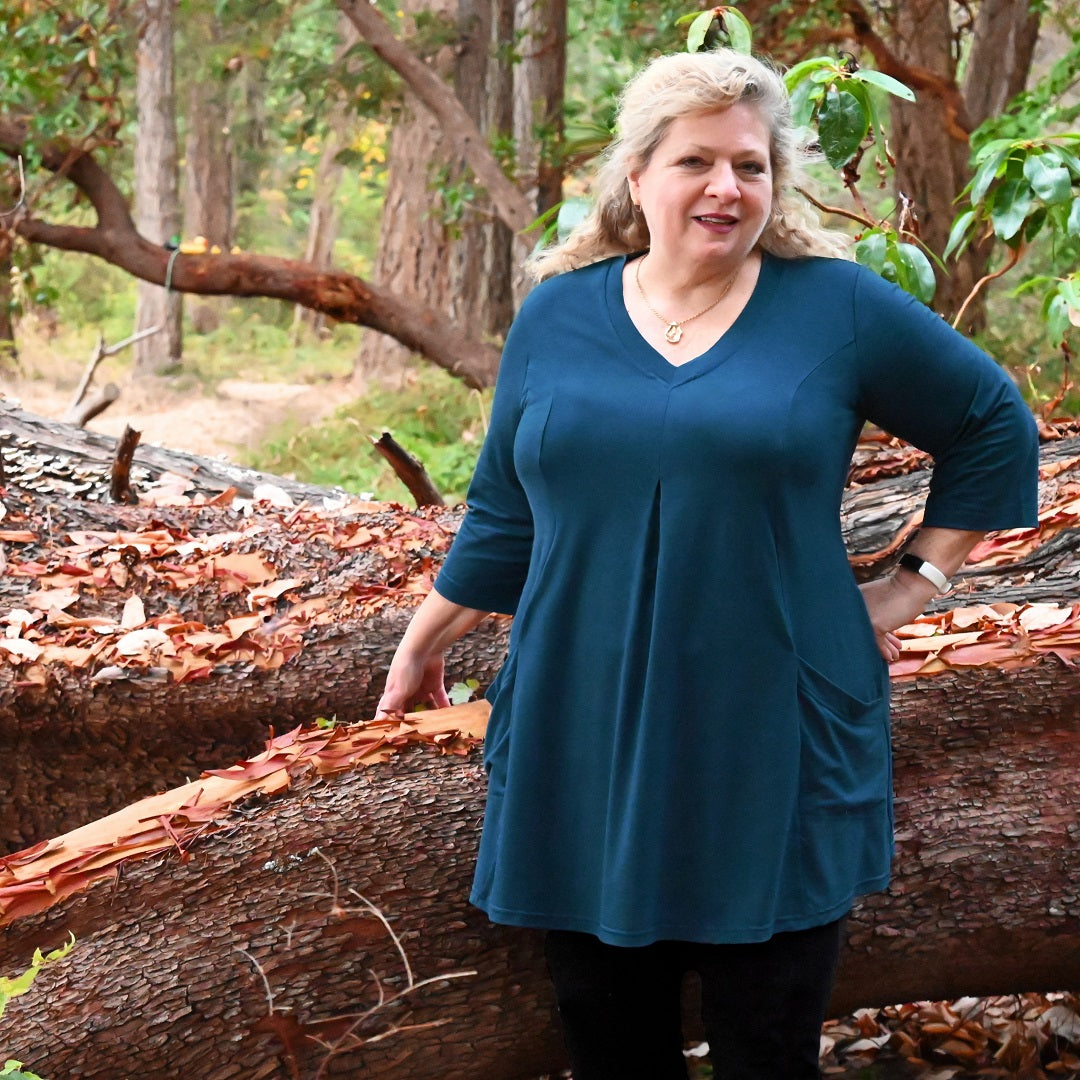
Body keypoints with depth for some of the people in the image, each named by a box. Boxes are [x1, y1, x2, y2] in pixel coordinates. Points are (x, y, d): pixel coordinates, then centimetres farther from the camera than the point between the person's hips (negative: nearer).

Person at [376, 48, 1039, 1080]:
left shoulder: (840, 308, -2)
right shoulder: (554, 316, 5)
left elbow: (994, 424, 8)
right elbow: (506, 507, 15)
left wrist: (918, 582, 4)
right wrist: (425, 637, 18)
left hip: (771, 754, -2)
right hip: (585, 748, 3)